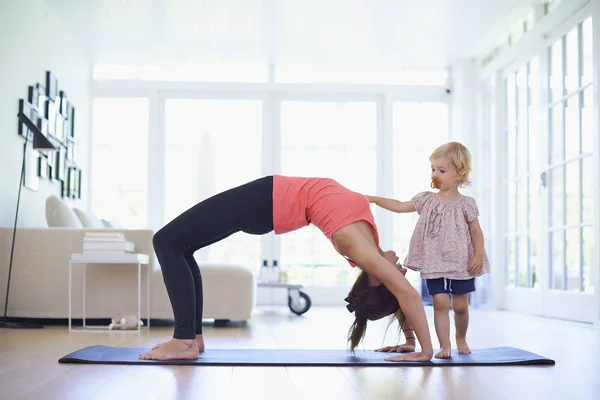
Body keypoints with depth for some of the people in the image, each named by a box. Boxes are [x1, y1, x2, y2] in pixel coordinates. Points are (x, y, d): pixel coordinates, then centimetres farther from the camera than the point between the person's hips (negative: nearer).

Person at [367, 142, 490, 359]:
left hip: (462, 263, -1)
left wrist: (479, 256, -10)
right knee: (441, 302, -8)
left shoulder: (466, 204, -3)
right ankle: (444, 346, 1)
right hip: (434, 263, 1)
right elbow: (401, 206, 7)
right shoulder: (426, 199, 4)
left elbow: (476, 231, 0)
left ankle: (461, 339, 32)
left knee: (460, 305, 7)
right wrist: (374, 199, 0)